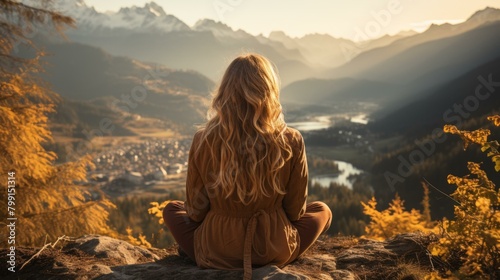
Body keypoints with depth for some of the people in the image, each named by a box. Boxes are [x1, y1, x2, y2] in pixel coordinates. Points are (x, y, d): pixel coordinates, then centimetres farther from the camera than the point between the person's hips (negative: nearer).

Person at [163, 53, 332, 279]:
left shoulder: (204, 140, -18)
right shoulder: (291, 142, -18)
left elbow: (195, 211, -6)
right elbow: (295, 211, -5)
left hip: (215, 254, 1)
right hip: (275, 253, 0)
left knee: (172, 209, 29)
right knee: (322, 210, 27)